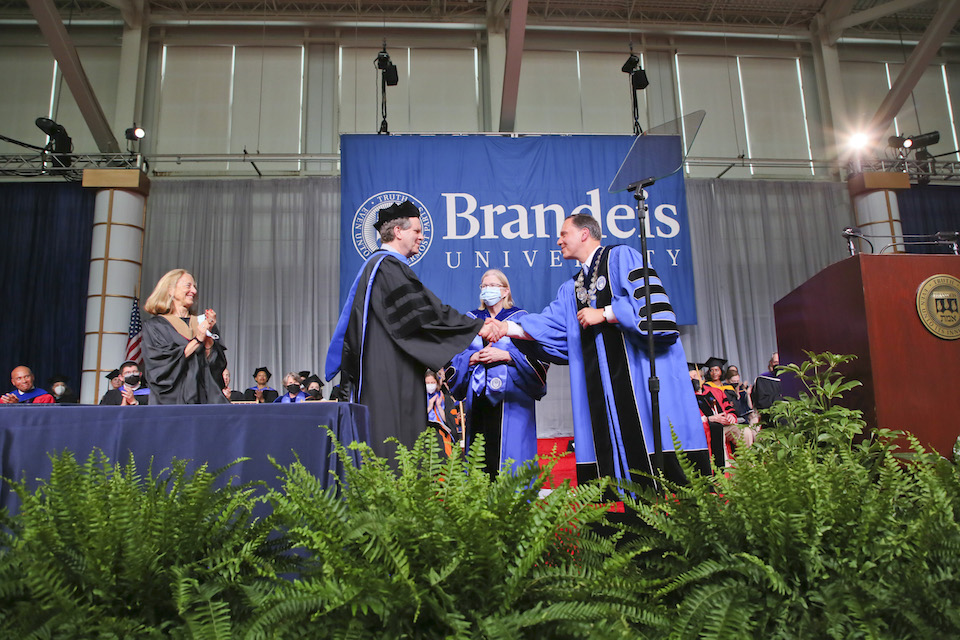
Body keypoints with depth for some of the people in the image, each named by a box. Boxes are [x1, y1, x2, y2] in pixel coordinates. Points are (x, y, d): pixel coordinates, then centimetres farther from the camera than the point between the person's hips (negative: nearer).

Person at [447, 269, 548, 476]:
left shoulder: (520, 318, 7)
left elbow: (535, 356, -2)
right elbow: (456, 357, 12)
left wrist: (504, 355, -12)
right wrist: (475, 357, -7)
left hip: (510, 398, -2)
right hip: (478, 396, 3)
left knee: (510, 452, -7)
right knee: (480, 451, -1)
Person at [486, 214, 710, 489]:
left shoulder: (620, 257, 2)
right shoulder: (572, 289, 25)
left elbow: (648, 300, -12)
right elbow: (548, 323, 12)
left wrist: (603, 314, -9)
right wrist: (507, 327, 0)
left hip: (638, 372, -7)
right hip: (601, 381, 7)